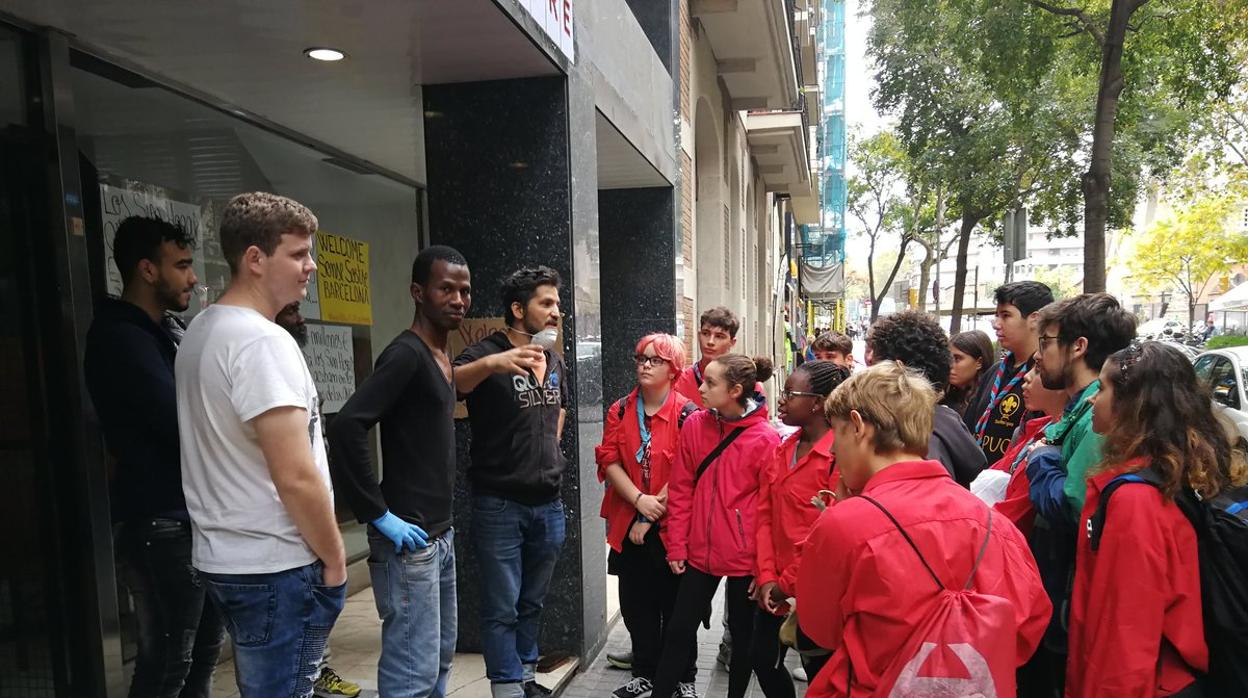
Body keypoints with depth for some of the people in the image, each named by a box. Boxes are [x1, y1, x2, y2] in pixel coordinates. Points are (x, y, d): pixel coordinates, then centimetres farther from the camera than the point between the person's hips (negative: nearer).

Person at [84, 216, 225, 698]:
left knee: (203, 650, 18)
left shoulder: (165, 330, 14)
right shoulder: (122, 339, -15)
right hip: (162, 522, -9)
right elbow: (185, 427, -23)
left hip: (196, 514, 9)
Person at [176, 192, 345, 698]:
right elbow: (296, 477, -24)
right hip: (276, 567, -9)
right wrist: (334, 559, -10)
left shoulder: (201, 330, 9)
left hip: (223, 558, 9)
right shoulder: (263, 341, -21)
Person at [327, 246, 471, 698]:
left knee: (440, 656, 19)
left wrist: (442, 524, 13)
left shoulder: (440, 356, 12)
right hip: (409, 538, -9)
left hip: (440, 533, 10)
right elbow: (346, 427, -27)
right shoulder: (405, 354, -17)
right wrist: (379, 515, -22)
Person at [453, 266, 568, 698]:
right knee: (502, 609, 3)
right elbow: (450, 383, -34)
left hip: (548, 503, 7)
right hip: (500, 505, -6)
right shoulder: (487, 353, -13)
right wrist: (491, 363, -52)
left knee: (532, 603, 19)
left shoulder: (555, 362, 9)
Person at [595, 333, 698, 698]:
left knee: (676, 606, 8)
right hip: (628, 525, 4)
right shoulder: (620, 410, 5)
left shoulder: (687, 414, -10)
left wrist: (651, 516, -12)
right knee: (636, 604, 12)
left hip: (672, 526, -4)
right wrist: (641, 500, -15)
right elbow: (609, 462, -2)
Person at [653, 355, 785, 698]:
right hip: (699, 551, 4)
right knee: (680, 629, 12)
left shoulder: (765, 438, -14)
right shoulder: (694, 425, -2)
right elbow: (681, 489, 3)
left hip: (745, 556, -3)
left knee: (744, 636, 14)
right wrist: (677, 545, 1)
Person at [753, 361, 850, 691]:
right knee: (763, 661, 15)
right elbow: (765, 516, 6)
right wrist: (767, 576, -4)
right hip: (774, 587, 7)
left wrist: (789, 583, -12)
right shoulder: (781, 451, 7)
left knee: (818, 671, 9)